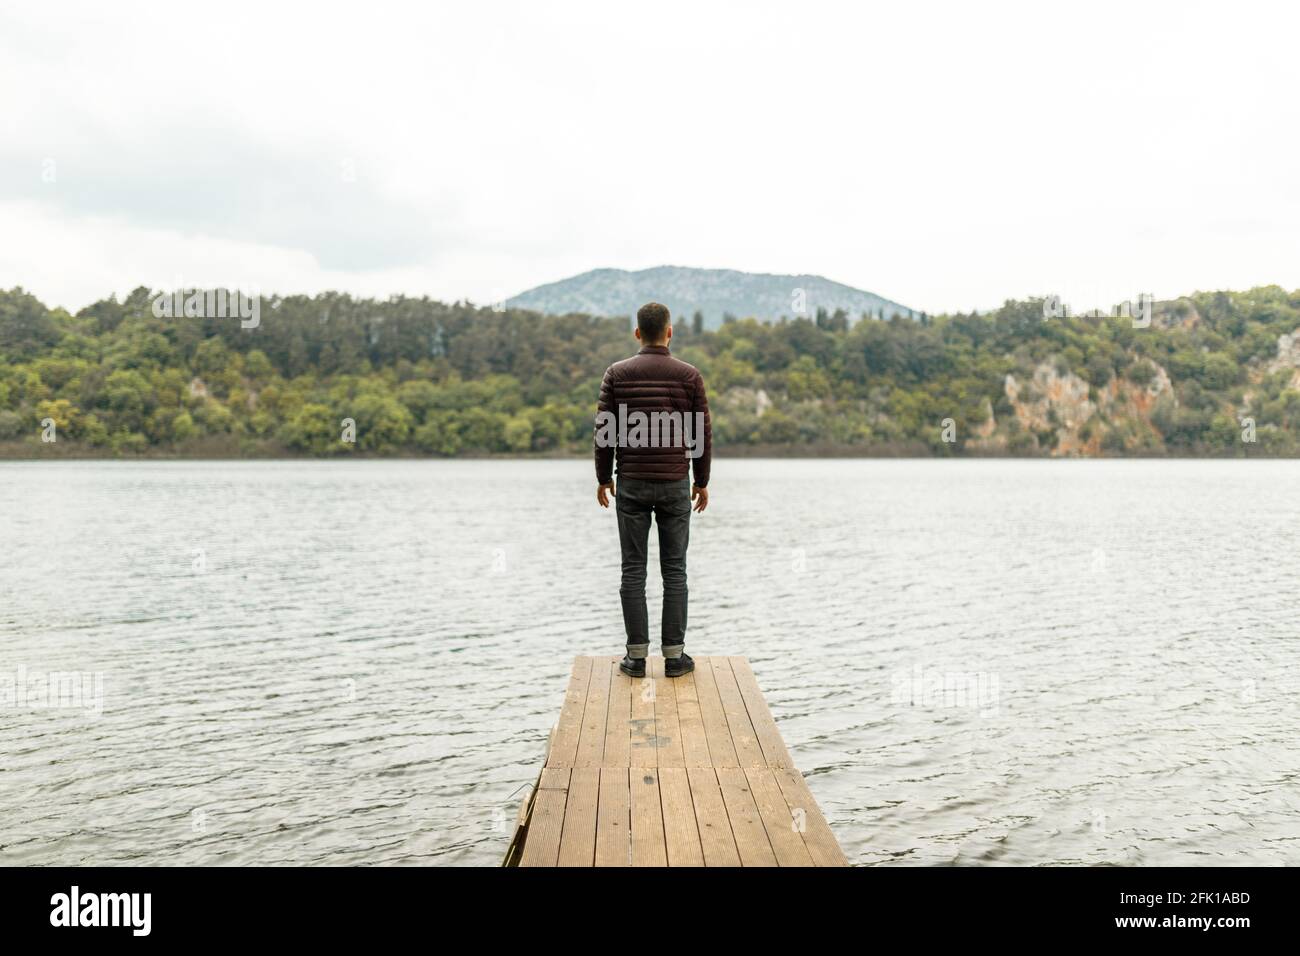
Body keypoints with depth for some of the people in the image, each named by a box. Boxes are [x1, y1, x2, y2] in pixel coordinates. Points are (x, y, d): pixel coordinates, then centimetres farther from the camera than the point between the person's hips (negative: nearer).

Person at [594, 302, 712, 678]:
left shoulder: (617, 373, -2)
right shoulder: (689, 375, -2)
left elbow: (605, 431, -2)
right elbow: (702, 433, 0)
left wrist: (603, 479, 8)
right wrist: (702, 482, 10)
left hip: (631, 485, 0)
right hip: (675, 485, 0)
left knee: (633, 570, 5)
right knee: (674, 570, 6)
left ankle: (637, 655, 6)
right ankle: (674, 655, 7)